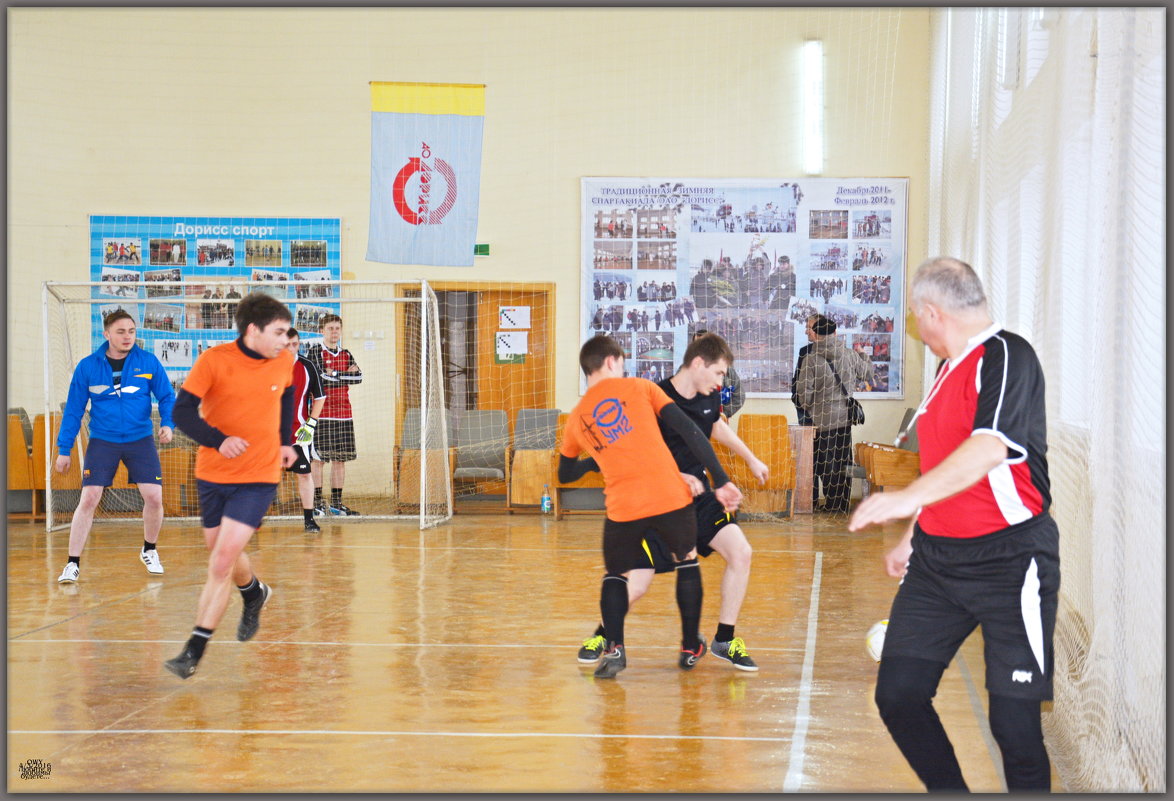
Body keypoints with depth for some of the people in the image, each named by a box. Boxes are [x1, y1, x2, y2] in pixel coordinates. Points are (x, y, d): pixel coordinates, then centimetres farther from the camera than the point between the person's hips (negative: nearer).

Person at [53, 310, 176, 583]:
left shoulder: (148, 362, -3)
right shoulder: (87, 366, -3)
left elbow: (167, 396, 2)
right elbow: (73, 409, 3)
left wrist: (167, 423, -18)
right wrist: (64, 449, 1)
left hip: (140, 440, 1)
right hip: (102, 441, -1)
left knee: (153, 497, -6)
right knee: (88, 499, -8)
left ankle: (149, 551, 22)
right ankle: (73, 564, 3)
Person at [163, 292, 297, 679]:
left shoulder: (283, 362, -2)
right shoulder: (214, 360, -12)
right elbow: (182, 411, -15)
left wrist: (284, 442, 14)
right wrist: (218, 440, -30)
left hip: (258, 477, -1)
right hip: (213, 473, 1)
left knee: (222, 563, -13)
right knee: (222, 556, 17)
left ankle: (194, 650, -6)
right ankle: (255, 592, 50)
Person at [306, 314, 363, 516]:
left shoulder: (346, 354, 15)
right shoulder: (315, 351, -2)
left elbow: (358, 377, 1)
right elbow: (320, 377, -15)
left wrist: (335, 375, -11)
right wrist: (346, 375, -6)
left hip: (344, 412, 6)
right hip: (322, 412, -6)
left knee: (340, 458, 7)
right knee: (318, 457, -5)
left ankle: (336, 502, 14)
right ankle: (317, 502, 0)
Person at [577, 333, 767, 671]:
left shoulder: (709, 396, 0)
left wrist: (751, 458, 35)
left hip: (698, 494, 6)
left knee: (740, 553, -12)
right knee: (637, 584, -6)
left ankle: (724, 640, 4)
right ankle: (602, 634, 25)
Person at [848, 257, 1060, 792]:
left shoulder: (1007, 356, -12)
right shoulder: (948, 369, 16)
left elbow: (990, 448, -28)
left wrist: (909, 497, -35)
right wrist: (911, 538, 31)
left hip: (1010, 561, -8)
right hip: (937, 558, 8)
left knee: (1013, 720, -7)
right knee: (897, 693, 3)